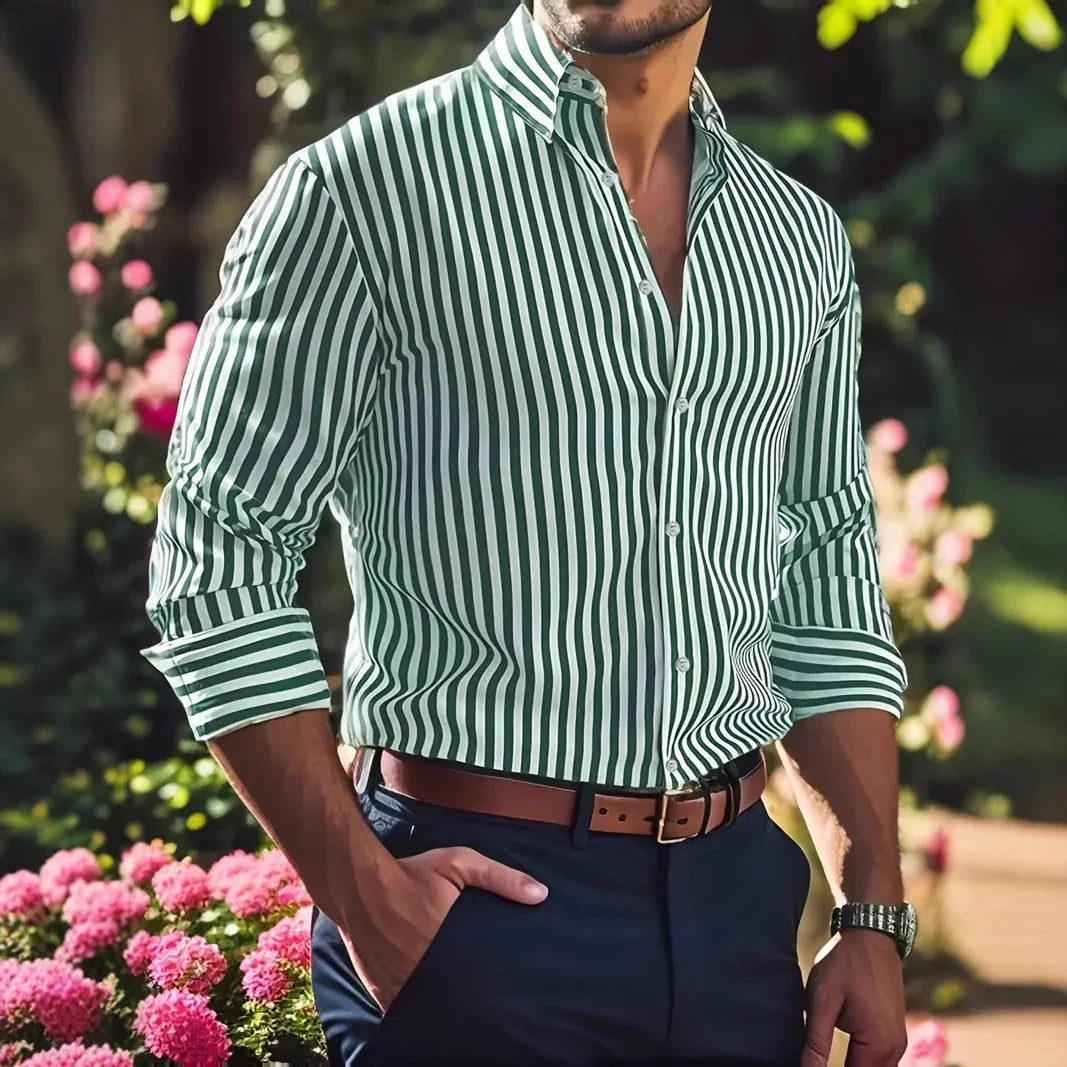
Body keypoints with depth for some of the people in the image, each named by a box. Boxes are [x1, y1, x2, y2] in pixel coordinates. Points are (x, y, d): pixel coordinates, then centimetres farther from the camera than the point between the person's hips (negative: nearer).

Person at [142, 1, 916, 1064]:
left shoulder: (800, 238, 10)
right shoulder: (365, 184, -6)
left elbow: (829, 604, 14)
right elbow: (220, 556, -8)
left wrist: (874, 919, 7)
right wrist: (364, 895, -14)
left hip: (736, 893, 5)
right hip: (479, 891, -5)